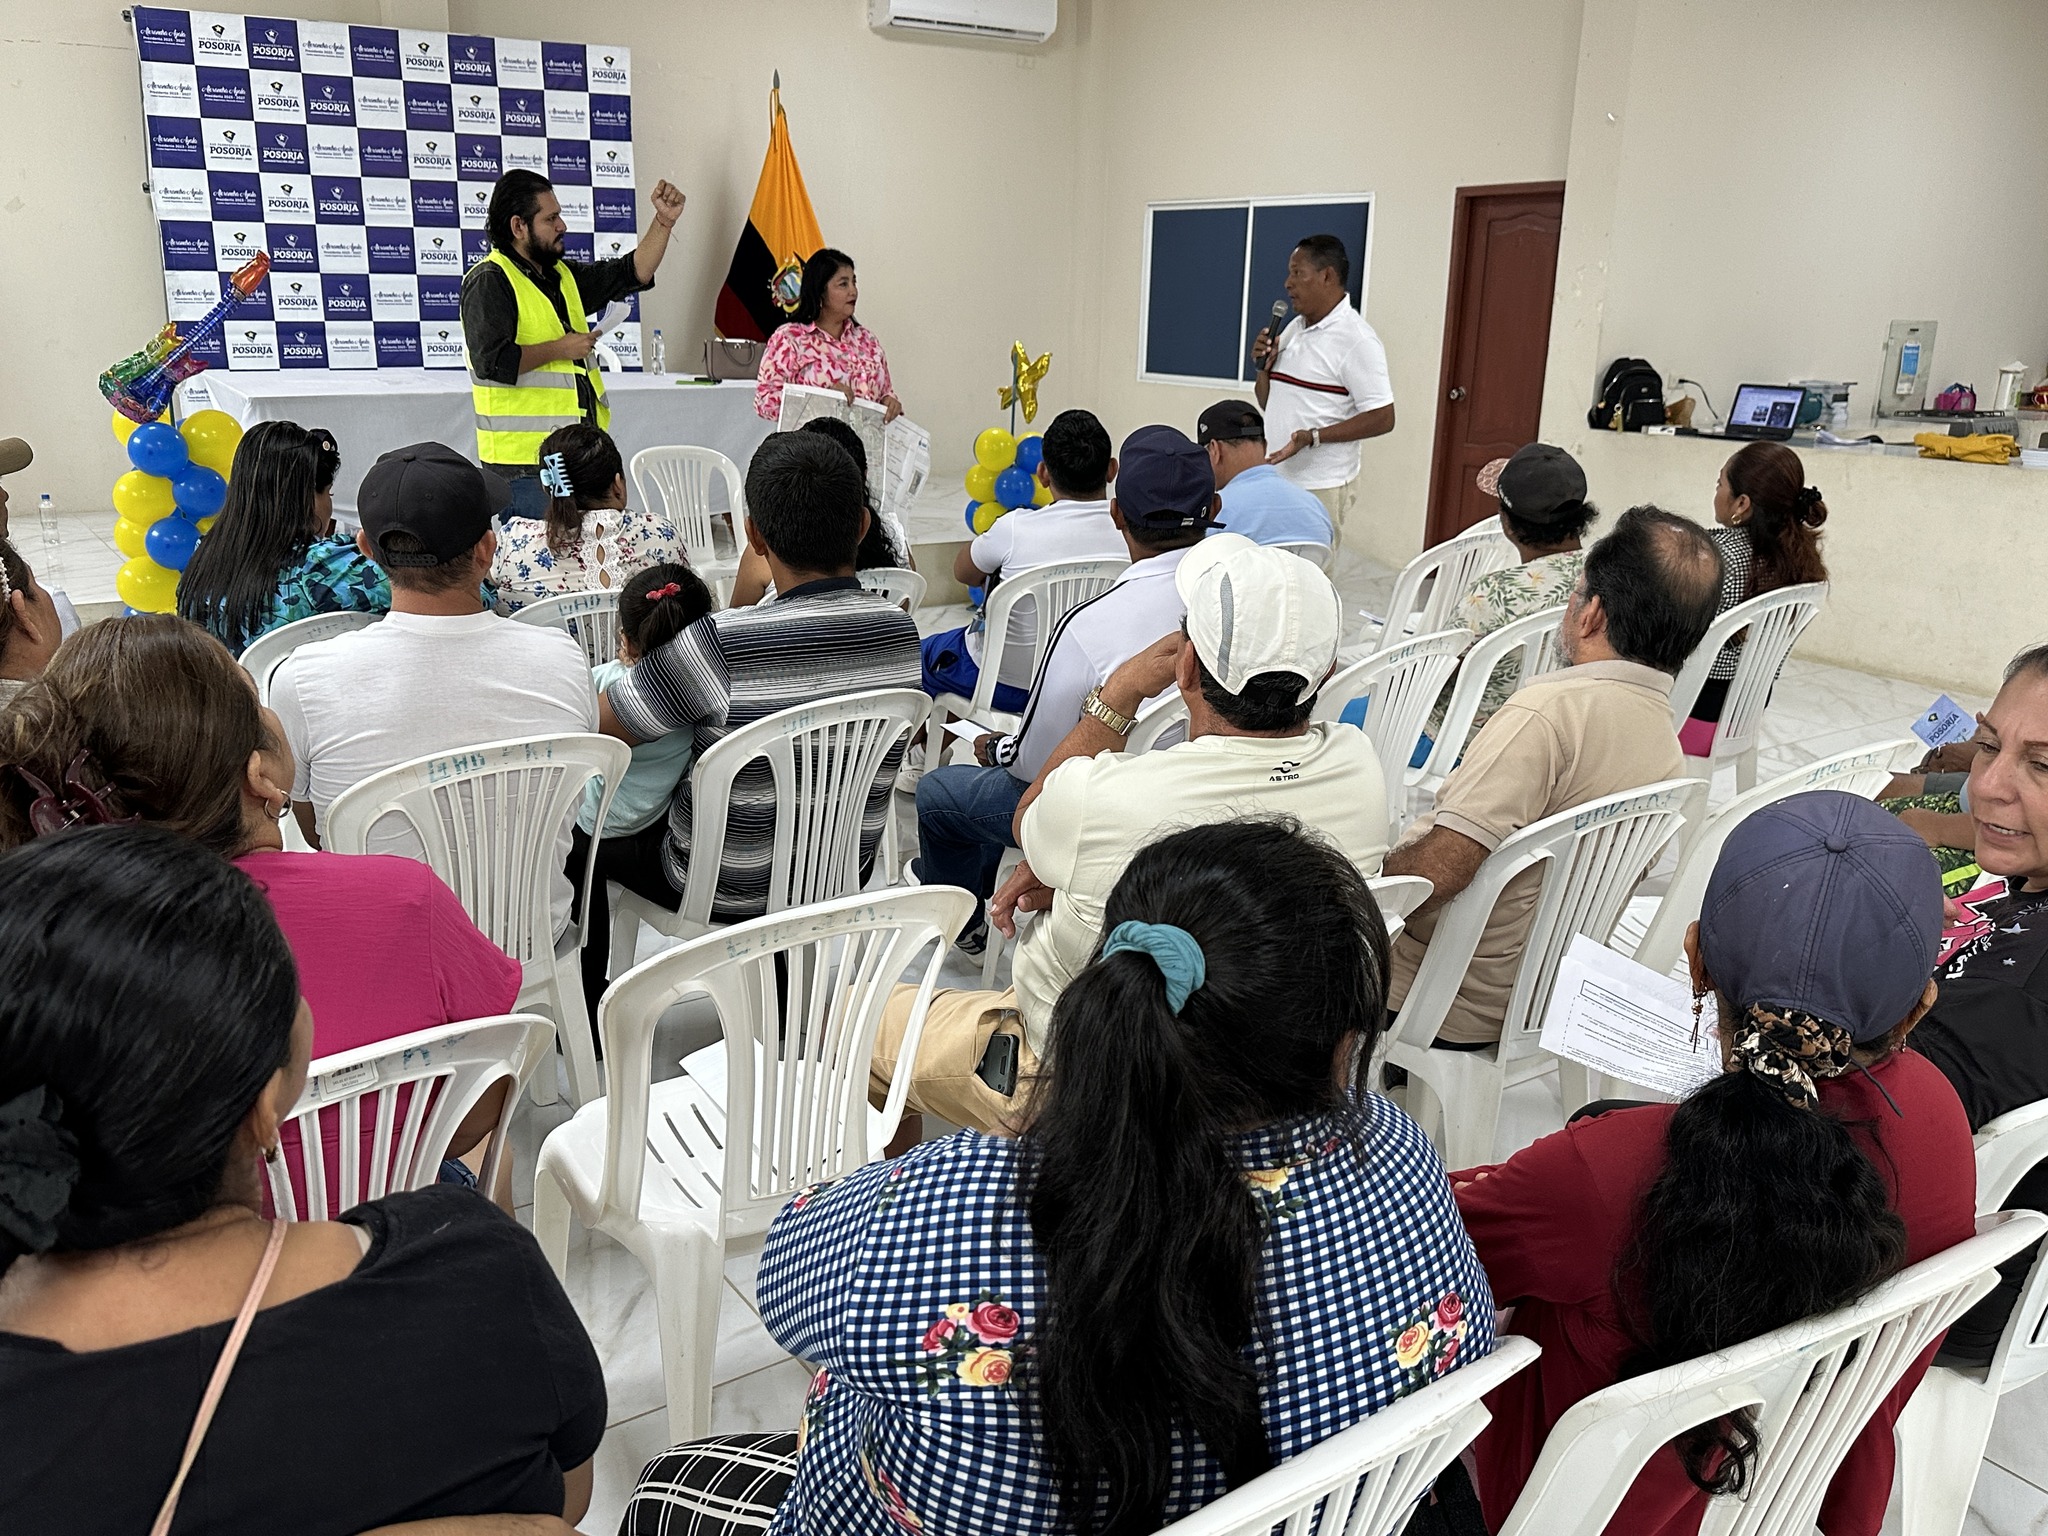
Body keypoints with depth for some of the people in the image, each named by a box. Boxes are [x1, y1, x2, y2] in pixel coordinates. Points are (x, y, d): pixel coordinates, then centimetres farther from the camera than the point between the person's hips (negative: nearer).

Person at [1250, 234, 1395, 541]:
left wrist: (1312, 437, -23)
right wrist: (1263, 366, 0)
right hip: (1276, 478, 7)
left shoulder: (1356, 339, -12)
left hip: (1320, 486, -7)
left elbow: (1382, 419, -15)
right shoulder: (1293, 328, 14)